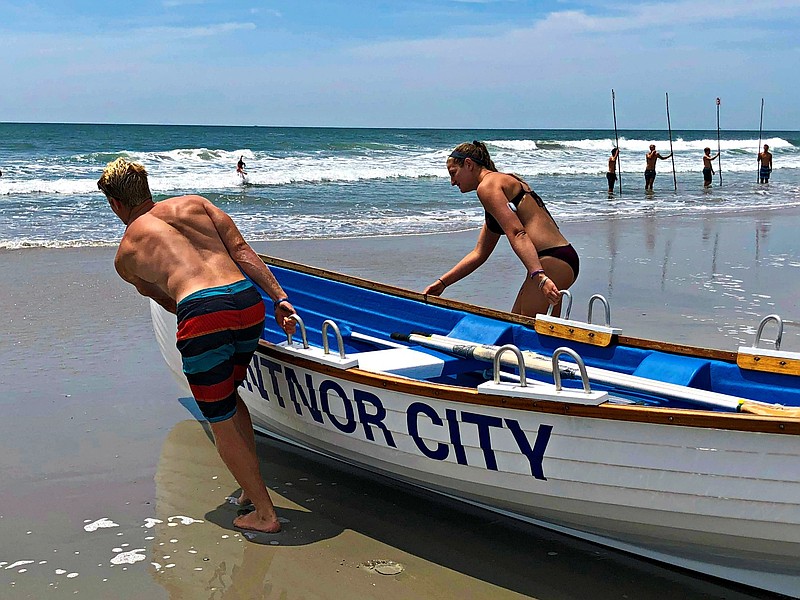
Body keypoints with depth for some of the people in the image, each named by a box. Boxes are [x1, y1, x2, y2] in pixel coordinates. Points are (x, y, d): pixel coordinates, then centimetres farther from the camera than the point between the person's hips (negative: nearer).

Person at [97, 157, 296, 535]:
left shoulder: (125, 254, 19)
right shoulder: (194, 204, 22)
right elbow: (241, 250, 11)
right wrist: (279, 298, 7)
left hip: (201, 313, -4)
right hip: (248, 300, 5)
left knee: (222, 423, 10)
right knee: (229, 393, 28)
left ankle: (265, 514, 15)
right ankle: (252, 486, 31)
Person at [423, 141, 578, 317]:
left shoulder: (487, 186, -4)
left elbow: (517, 234, -20)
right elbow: (480, 253, 30)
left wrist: (539, 276, -30)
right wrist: (442, 283, 27)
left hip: (552, 261, -10)